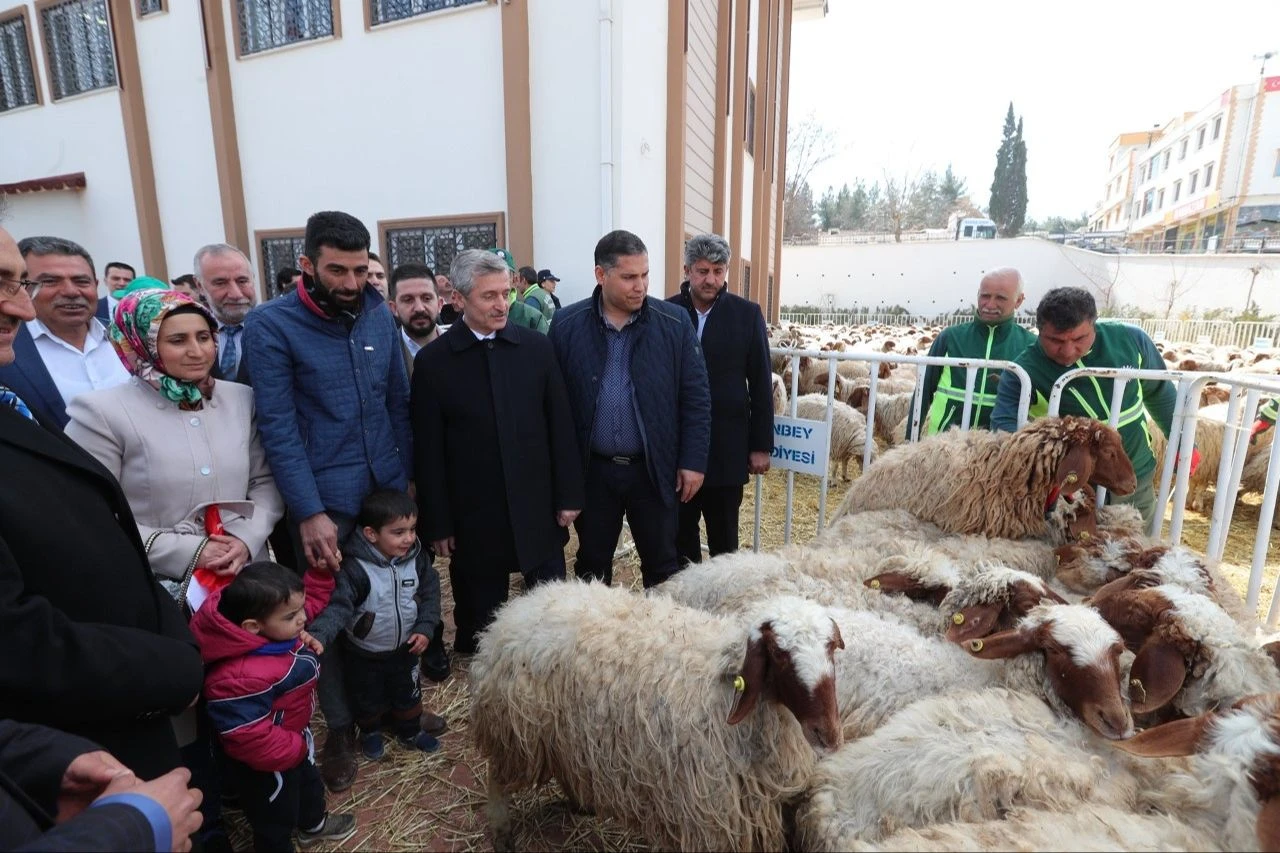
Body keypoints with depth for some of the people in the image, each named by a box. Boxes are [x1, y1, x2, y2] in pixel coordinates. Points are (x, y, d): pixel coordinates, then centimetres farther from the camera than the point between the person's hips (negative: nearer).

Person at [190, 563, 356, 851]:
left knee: (309, 783, 36)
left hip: (295, 737, 9)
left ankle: (314, 824, 64)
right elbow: (247, 736, -36)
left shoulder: (277, 629, -17)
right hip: (268, 763, -9)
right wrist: (293, 750, -22)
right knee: (275, 821, 21)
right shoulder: (245, 676, -43)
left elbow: (316, 599, 0)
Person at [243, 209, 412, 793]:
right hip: (324, 501, -4)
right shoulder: (270, 325, -9)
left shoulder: (380, 318, 3)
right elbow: (278, 427, -13)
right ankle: (340, 726, 29)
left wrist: (410, 477, 8)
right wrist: (309, 512, -16)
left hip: (389, 491, 4)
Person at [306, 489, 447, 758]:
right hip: (365, 654, -3)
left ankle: (411, 731, 51)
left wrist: (425, 628, -11)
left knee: (408, 693, 24)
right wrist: (317, 635, -51)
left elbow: (430, 593, -3)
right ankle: (370, 731, 52)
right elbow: (338, 606, -34)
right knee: (368, 698, 22)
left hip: (405, 647, 3)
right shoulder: (355, 568, -30)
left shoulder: (417, 558, -15)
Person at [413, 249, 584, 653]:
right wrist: (437, 523, -3)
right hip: (474, 517, -1)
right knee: (481, 617, 15)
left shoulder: (536, 347, 0)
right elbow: (428, 451, -4)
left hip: (538, 508, 2)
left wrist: (568, 495, 0)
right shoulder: (433, 361, -5)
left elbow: (560, 427, 2)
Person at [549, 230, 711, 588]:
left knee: (662, 564, 14)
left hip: (655, 468, 0)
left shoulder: (675, 323, -5)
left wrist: (693, 461, -4)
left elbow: (696, 398, -1)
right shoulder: (567, 325, -4)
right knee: (591, 564, 17)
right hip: (592, 469, 1)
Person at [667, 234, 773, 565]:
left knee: (724, 540, 12)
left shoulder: (747, 314, 0)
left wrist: (761, 445, -1)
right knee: (679, 536, 14)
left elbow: (761, 384, 1)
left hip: (727, 448, -1)